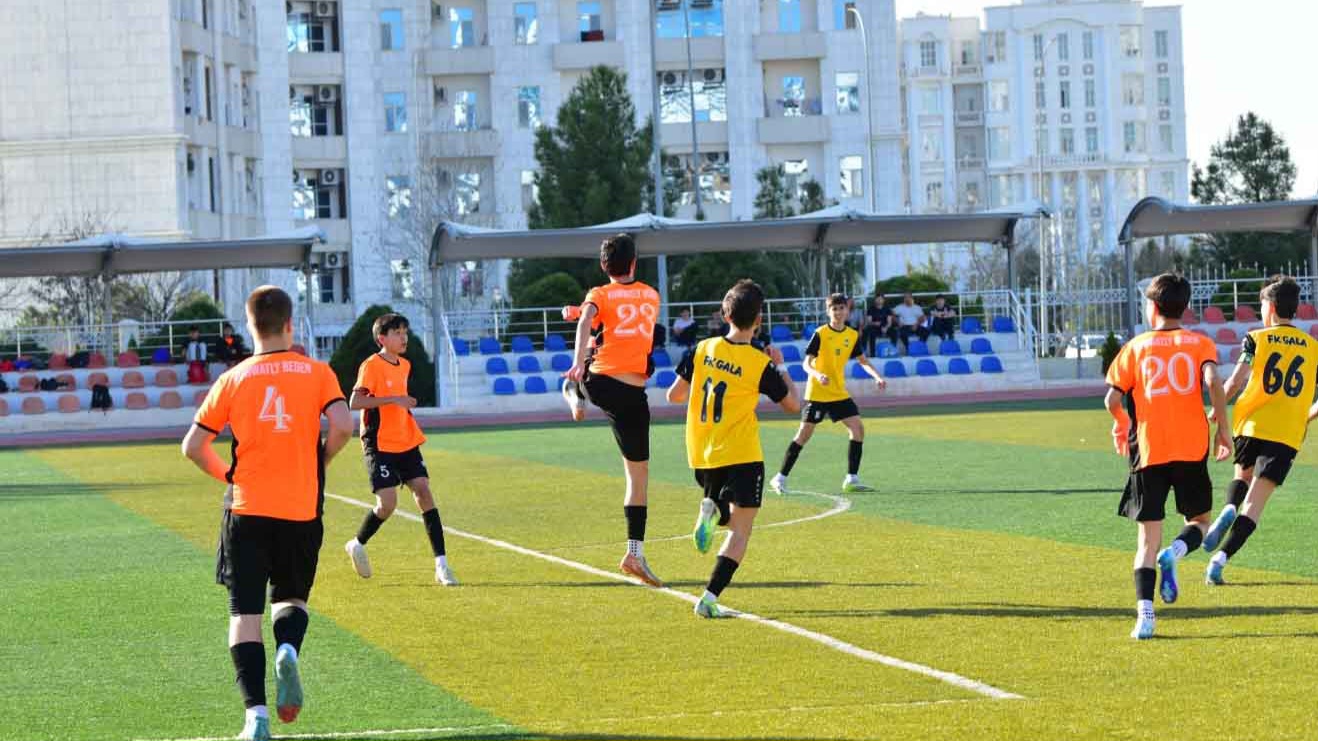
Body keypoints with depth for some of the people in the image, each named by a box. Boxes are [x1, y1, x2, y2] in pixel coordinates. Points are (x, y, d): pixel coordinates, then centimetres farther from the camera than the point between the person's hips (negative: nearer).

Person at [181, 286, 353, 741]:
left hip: (246, 511, -1)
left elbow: (193, 446, 1)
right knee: (291, 598, 21)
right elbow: (343, 427, -12)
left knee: (245, 614, 2)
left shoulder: (233, 380, 2)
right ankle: (288, 651, -13)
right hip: (301, 512, 1)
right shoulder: (317, 373, 0)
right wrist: (318, 461, 6)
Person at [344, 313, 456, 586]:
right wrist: (393, 399, -27)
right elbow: (355, 402, -23)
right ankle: (357, 545, 17)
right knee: (387, 502, -12)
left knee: (424, 492, -6)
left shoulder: (404, 366, 12)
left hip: (406, 443, 7)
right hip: (380, 445, -7)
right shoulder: (371, 366, -12)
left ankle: (441, 565, -9)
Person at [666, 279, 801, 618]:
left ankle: (710, 509, -8)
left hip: (701, 456, 5)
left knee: (729, 517, 28)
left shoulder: (702, 350, -1)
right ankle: (709, 599, -16)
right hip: (741, 456, -5)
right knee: (739, 532, -1)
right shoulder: (760, 364, -11)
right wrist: (780, 367, 12)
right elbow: (793, 404, 2)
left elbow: (674, 395, 6)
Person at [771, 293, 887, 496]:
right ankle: (781, 478, 6)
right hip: (817, 393, -5)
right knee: (805, 434, -4)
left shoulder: (852, 336, 4)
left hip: (839, 393, 5)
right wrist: (817, 374, -35)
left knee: (857, 428, -7)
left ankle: (852, 479, -1)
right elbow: (807, 363, -15)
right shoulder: (820, 334, -11)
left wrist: (877, 376, -4)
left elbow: (863, 361, 13)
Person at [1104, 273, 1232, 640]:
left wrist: (1121, 424, 21)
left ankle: (1144, 614, -12)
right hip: (1192, 448, 0)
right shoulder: (1199, 343, 5)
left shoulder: (1136, 347, 5)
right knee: (1199, 520, 18)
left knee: (1149, 535, 4)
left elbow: (1112, 398, -1)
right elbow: (1213, 380, -14)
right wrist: (1223, 427, -4)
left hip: (1148, 452, 0)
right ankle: (1175, 552, -17)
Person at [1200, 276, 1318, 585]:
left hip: (1251, 425, 0)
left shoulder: (1257, 339, 1)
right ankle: (1220, 559, -14)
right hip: (1287, 435, 0)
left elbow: (1236, 381, -9)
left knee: (1243, 476, 29)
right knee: (1254, 504, 0)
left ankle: (1229, 509, -3)